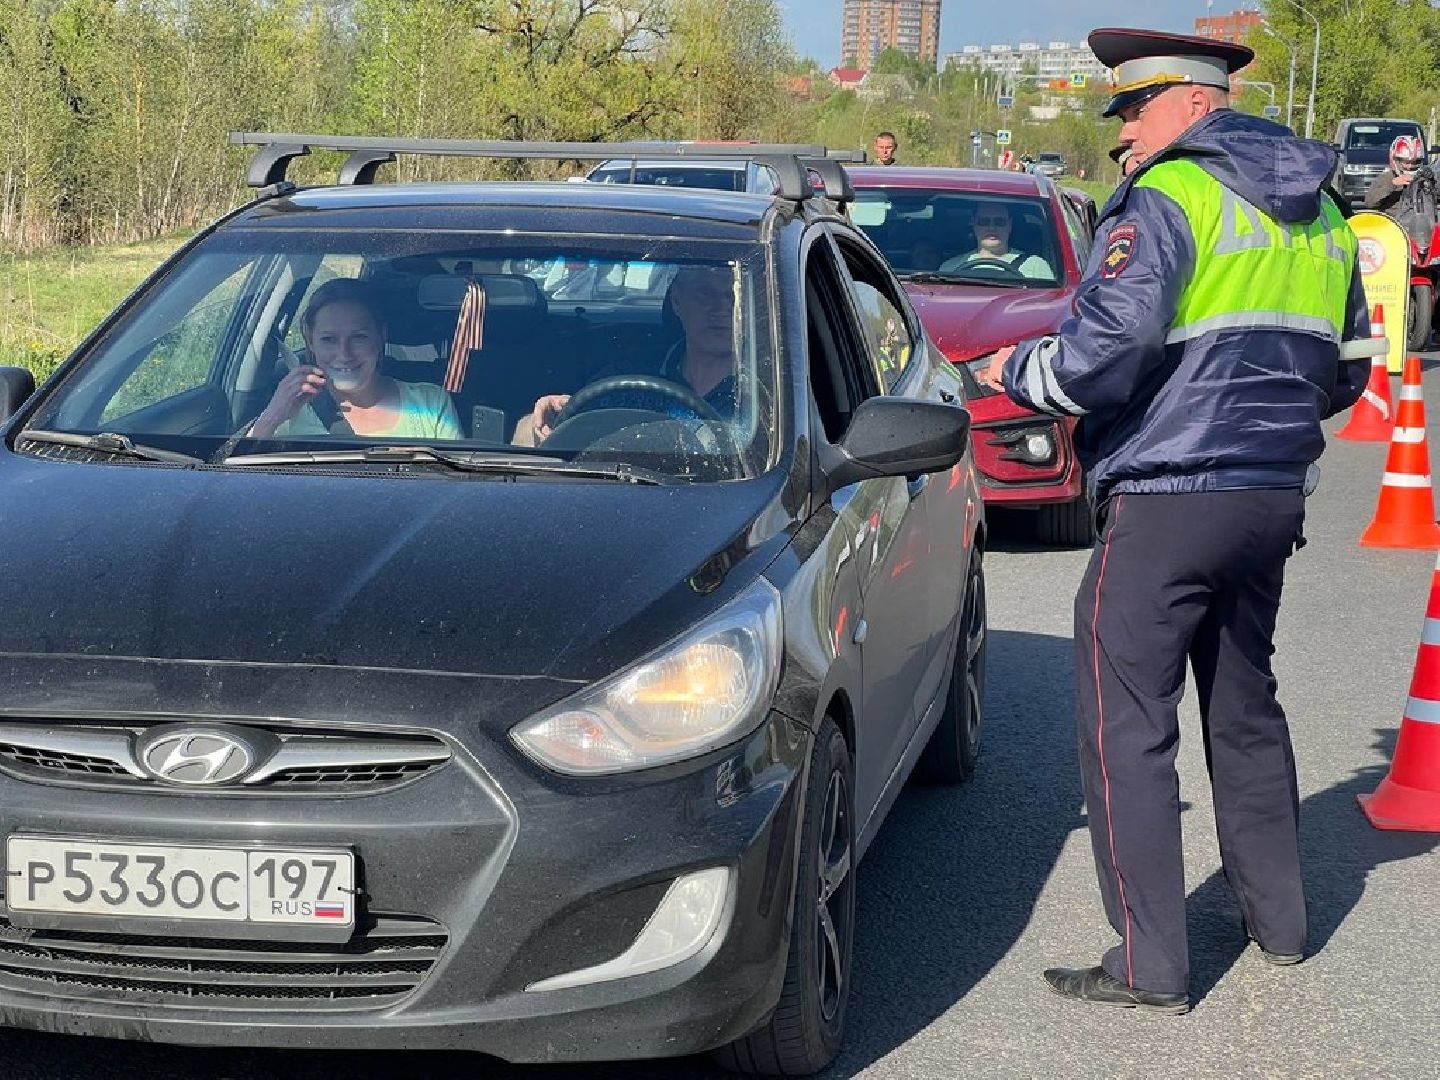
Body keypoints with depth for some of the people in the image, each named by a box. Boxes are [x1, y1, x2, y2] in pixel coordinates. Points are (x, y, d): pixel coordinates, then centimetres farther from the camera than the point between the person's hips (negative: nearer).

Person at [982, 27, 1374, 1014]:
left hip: (1171, 500, -8)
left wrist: (1017, 372, -3)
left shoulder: (1167, 200, -11)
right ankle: (1278, 919, 31)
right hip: (1275, 497, 8)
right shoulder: (1321, 216, 14)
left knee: (1127, 726, -2)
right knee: (1245, 703, 22)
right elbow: (1344, 375, 20)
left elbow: (1102, 357, -20)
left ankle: (1151, 966, -2)